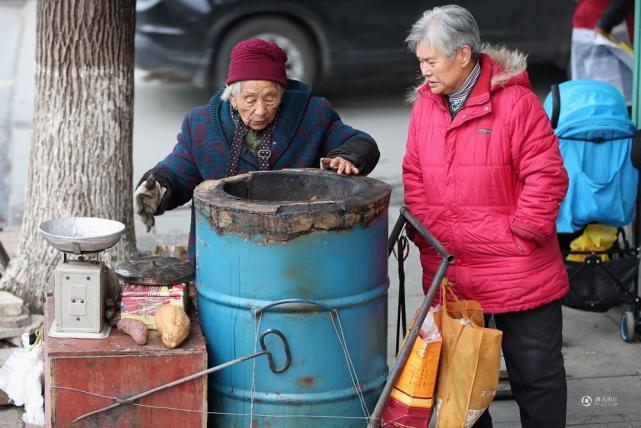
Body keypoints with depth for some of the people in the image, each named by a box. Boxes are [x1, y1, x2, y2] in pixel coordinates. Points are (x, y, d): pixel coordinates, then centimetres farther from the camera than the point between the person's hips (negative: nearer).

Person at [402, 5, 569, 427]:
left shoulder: (515, 102, -13)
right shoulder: (425, 103, 4)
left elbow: (546, 177, -13)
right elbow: (414, 176, 10)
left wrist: (519, 234, -13)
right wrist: (426, 233, 0)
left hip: (518, 276, -5)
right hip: (448, 275, 5)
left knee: (536, 374, 6)